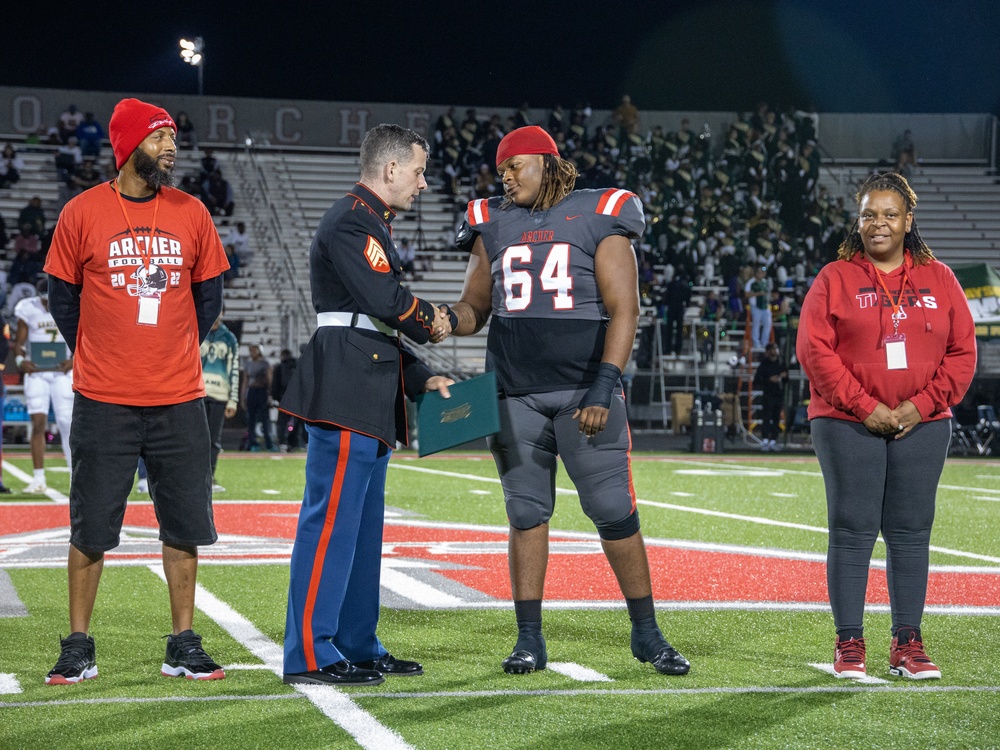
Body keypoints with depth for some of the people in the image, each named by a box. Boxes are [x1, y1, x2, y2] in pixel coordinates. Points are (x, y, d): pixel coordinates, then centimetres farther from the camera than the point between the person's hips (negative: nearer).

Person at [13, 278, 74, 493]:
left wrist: (73, 360, -14)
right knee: (38, 423, -8)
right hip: (36, 373, 0)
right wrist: (20, 360, -16)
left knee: (66, 423, -1)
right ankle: (39, 479, -5)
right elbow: (19, 342, 4)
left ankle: (76, 476, 11)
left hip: (62, 373, 0)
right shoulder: (28, 309, -2)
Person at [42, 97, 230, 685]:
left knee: (185, 526, 5)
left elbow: (209, 296, 14)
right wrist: (100, 356, 7)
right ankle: (79, 650, 13)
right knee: (91, 528, 3)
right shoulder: (83, 213, -2)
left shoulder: (191, 214, 4)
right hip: (103, 401, -2)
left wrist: (175, 352, 9)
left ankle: (184, 647, 15)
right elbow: (63, 298, 7)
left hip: (179, 399, 2)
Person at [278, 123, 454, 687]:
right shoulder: (352, 221, -10)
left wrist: (420, 377, 16)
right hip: (345, 391, -11)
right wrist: (430, 319, -1)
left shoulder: (373, 224, 23)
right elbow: (385, 298, -21)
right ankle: (310, 654, -8)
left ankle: (358, 645, 20)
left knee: (363, 524, 13)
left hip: (369, 396, 11)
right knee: (332, 518, -9)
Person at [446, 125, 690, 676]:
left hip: (585, 391, -3)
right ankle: (529, 640, 11)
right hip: (515, 393, 3)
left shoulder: (598, 219, -1)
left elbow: (623, 310, -6)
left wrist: (605, 385, -17)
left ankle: (647, 634, 10)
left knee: (615, 512, -2)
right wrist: (446, 321, -8)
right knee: (527, 512, 5)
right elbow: (474, 308, 16)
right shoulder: (494, 226, 11)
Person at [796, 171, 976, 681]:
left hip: (922, 427, 2)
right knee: (852, 530, -3)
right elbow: (815, 350, -5)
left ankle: (908, 644, 11)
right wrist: (864, 407, -13)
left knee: (911, 532, 4)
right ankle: (849, 644, 4)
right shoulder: (835, 278, 3)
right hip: (847, 425, -2)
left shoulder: (939, 280, 10)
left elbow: (962, 352, 6)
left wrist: (923, 404, -7)